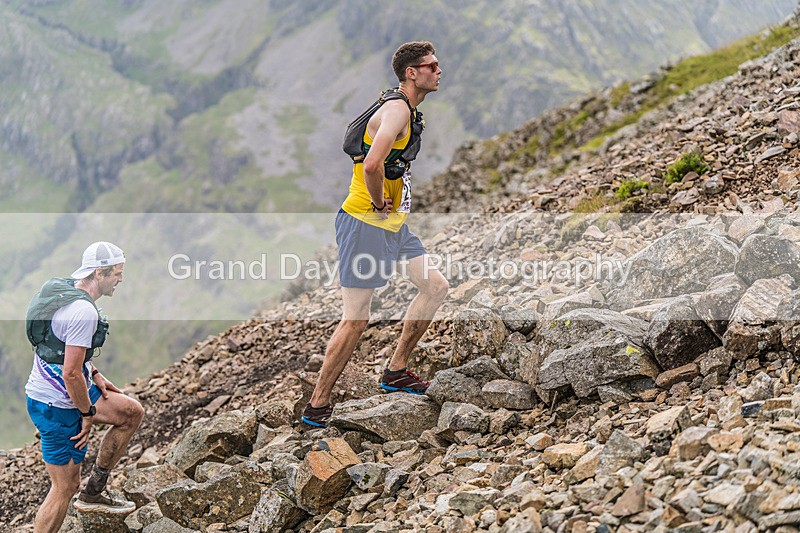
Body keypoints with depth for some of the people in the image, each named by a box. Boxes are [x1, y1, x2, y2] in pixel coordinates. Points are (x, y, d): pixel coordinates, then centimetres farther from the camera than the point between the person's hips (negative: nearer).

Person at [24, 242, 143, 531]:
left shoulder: (63, 289, 6)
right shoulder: (84, 311, -26)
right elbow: (71, 373, -27)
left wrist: (95, 375, 14)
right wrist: (88, 413, -14)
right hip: (57, 406, -10)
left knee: (132, 412, 17)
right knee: (64, 488, -1)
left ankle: (92, 493, 21)